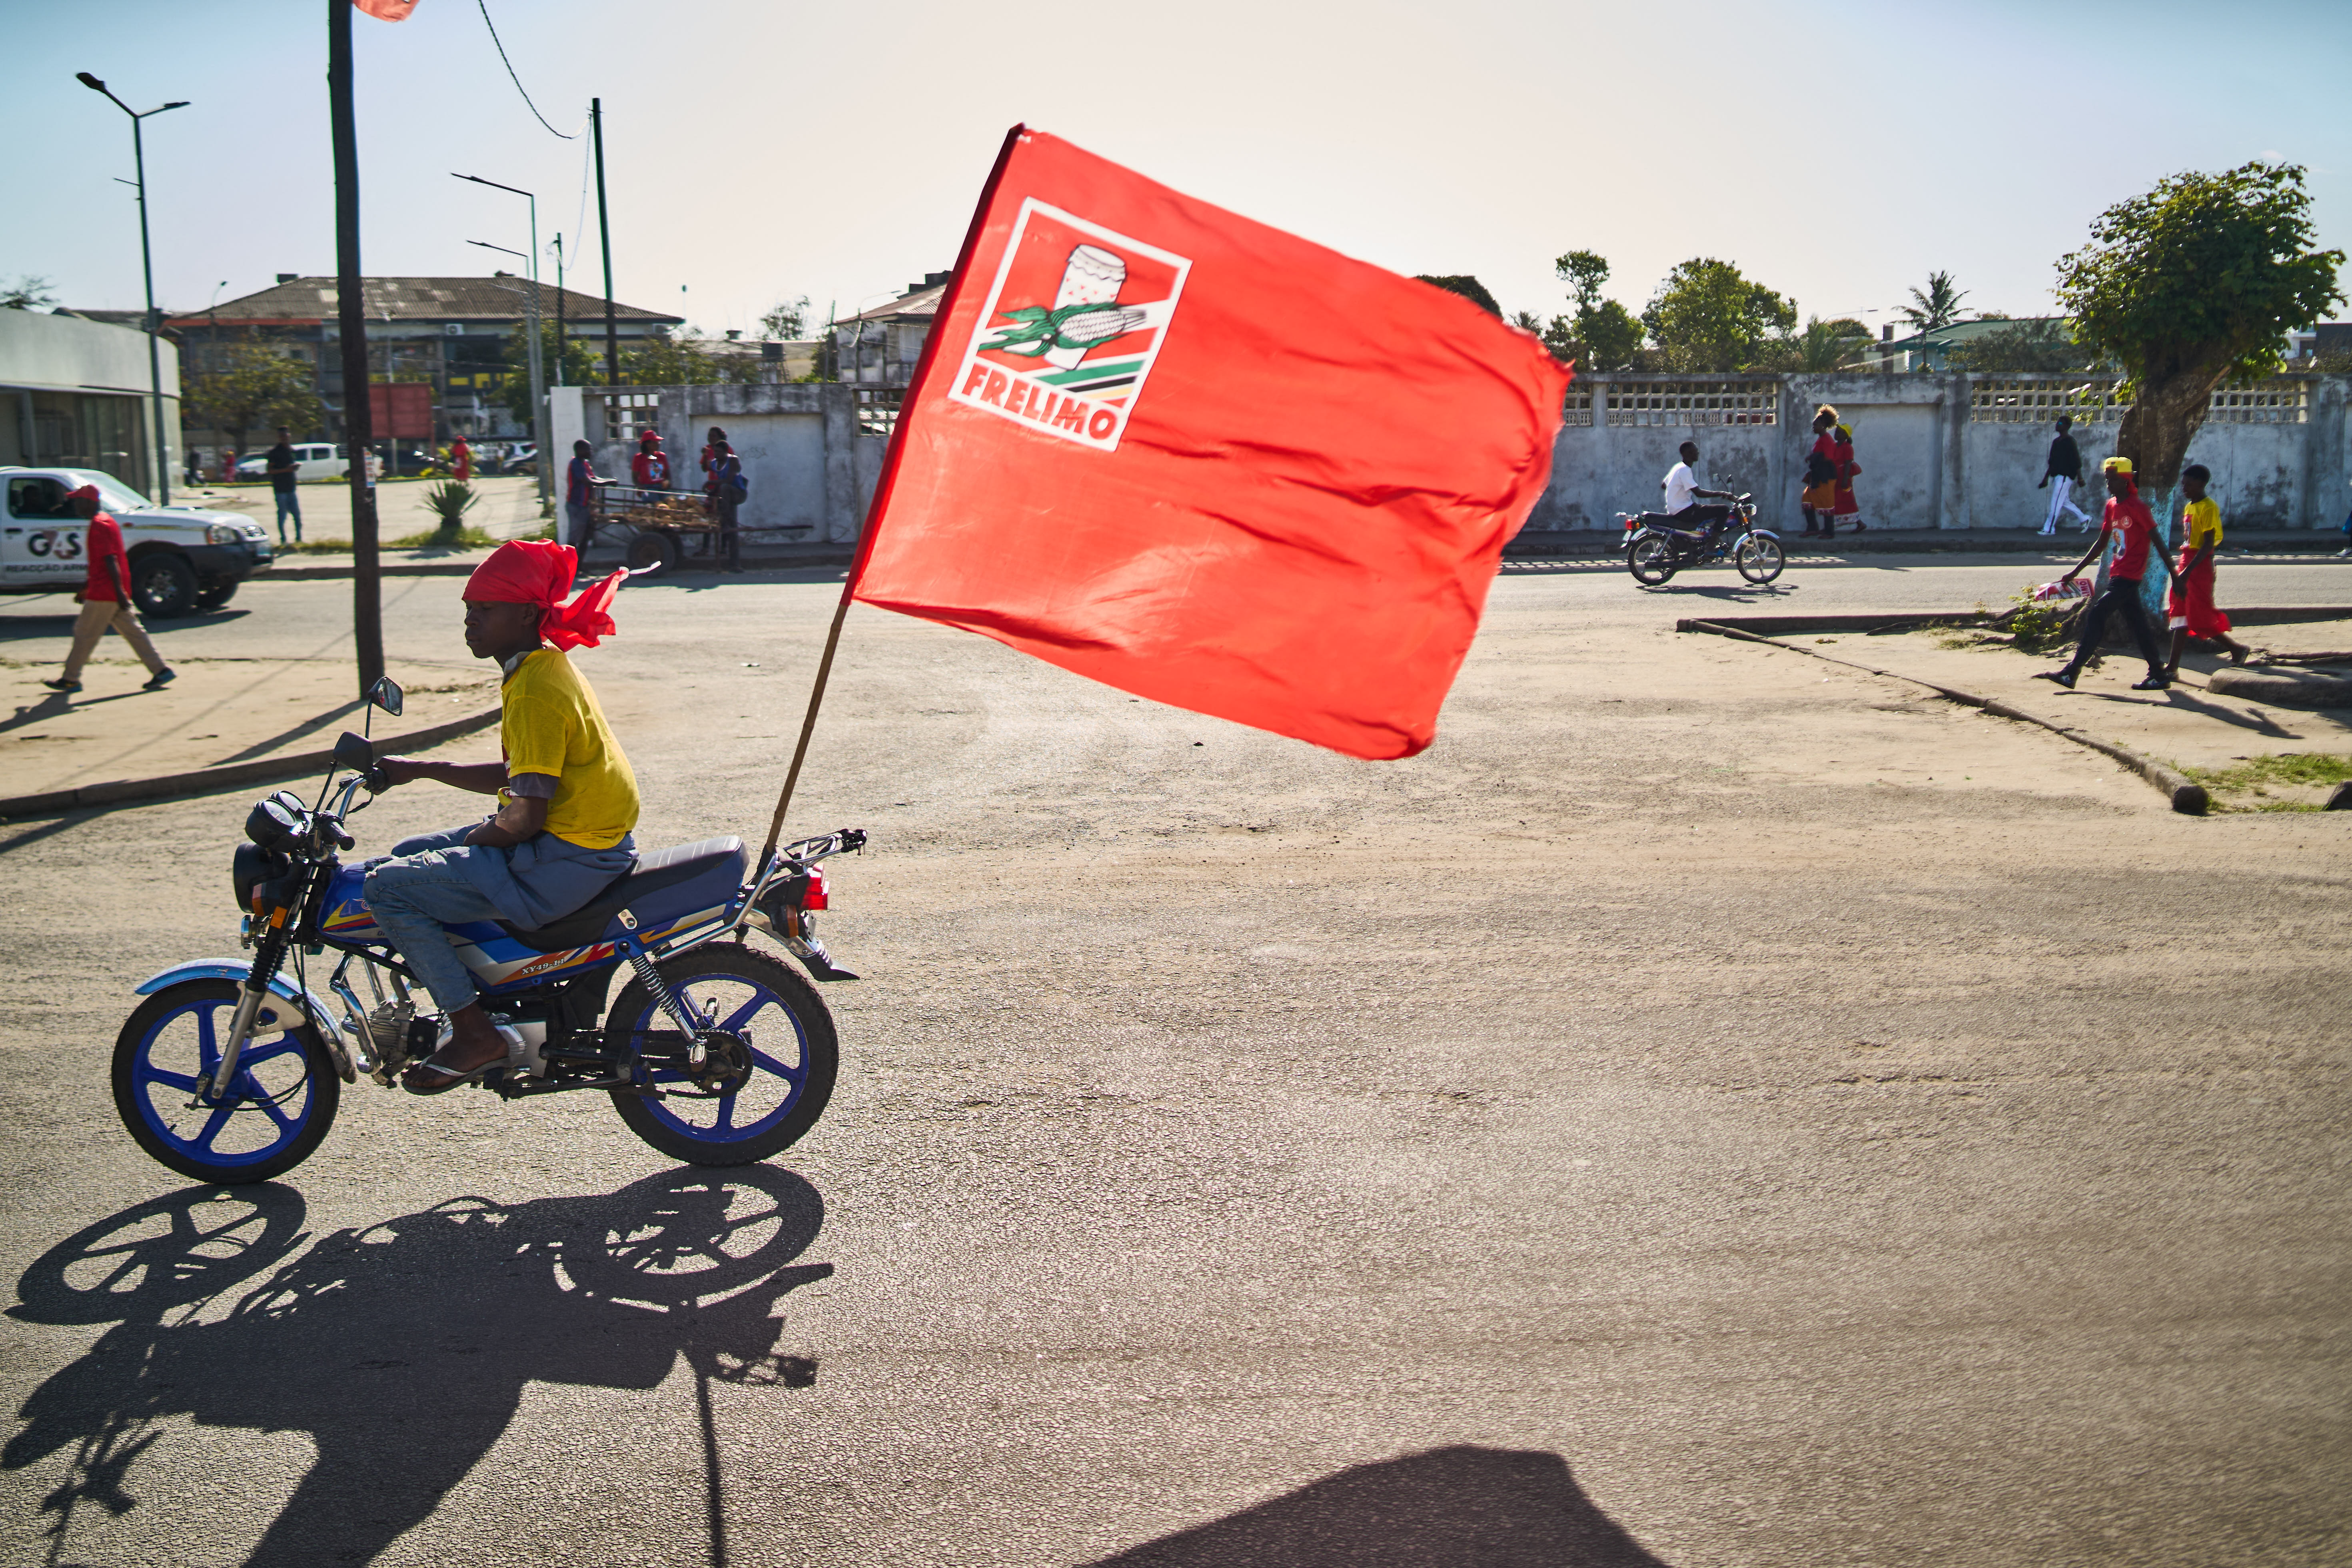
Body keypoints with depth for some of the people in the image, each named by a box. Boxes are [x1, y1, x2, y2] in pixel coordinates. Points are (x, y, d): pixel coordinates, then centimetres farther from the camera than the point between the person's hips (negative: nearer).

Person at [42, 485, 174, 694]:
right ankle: (160, 670, 3)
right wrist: (86, 587, 27)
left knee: (84, 634, 1)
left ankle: (70, 679, 9)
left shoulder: (99, 526, -15)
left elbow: (110, 560, -22)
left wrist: (119, 592, -26)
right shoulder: (106, 521, 16)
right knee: (132, 631, 8)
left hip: (104, 594, -9)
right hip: (115, 592, 9)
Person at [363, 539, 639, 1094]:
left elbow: (524, 816, -23)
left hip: (564, 860, -11)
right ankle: (467, 1004, 27)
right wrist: (423, 769, 18)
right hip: (579, 836, 11)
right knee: (407, 856, 22)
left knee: (385, 887, -11)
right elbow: (518, 776, 20)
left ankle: (475, 1032, -7)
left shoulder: (536, 693, -21)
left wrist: (470, 840, -4)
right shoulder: (541, 669, 11)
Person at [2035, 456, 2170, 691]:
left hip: (2128, 576, -9)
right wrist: (2076, 571, 15)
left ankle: (2071, 673, -14)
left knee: (2096, 615, -13)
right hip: (2117, 574, 9)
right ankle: (2159, 674, 18)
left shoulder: (2137, 507, -12)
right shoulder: (2111, 506, 12)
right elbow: (2102, 542, 18)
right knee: (2137, 624, 11)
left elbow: (2156, 540, -12)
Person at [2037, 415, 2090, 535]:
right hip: (2057, 476, 9)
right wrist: (2046, 479, 21)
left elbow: (2077, 461, -13)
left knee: (2056, 503, -10)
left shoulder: (2070, 441, -9)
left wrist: (2080, 478, -16)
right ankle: (2085, 519, 26)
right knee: (2065, 502, 13)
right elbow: (2052, 462, 21)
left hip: (2065, 476, -9)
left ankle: (2049, 529, -10)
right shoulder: (2056, 442, 16)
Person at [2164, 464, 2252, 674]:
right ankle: (2172, 667, 4)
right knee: (2181, 617, 4)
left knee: (2200, 618, -5)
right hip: (2187, 564, 9)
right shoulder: (2190, 506, 15)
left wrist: (2187, 571, -24)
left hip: (2200, 567, -9)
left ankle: (2236, 648, 13)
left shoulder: (2208, 507, -13)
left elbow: (2209, 544, -18)